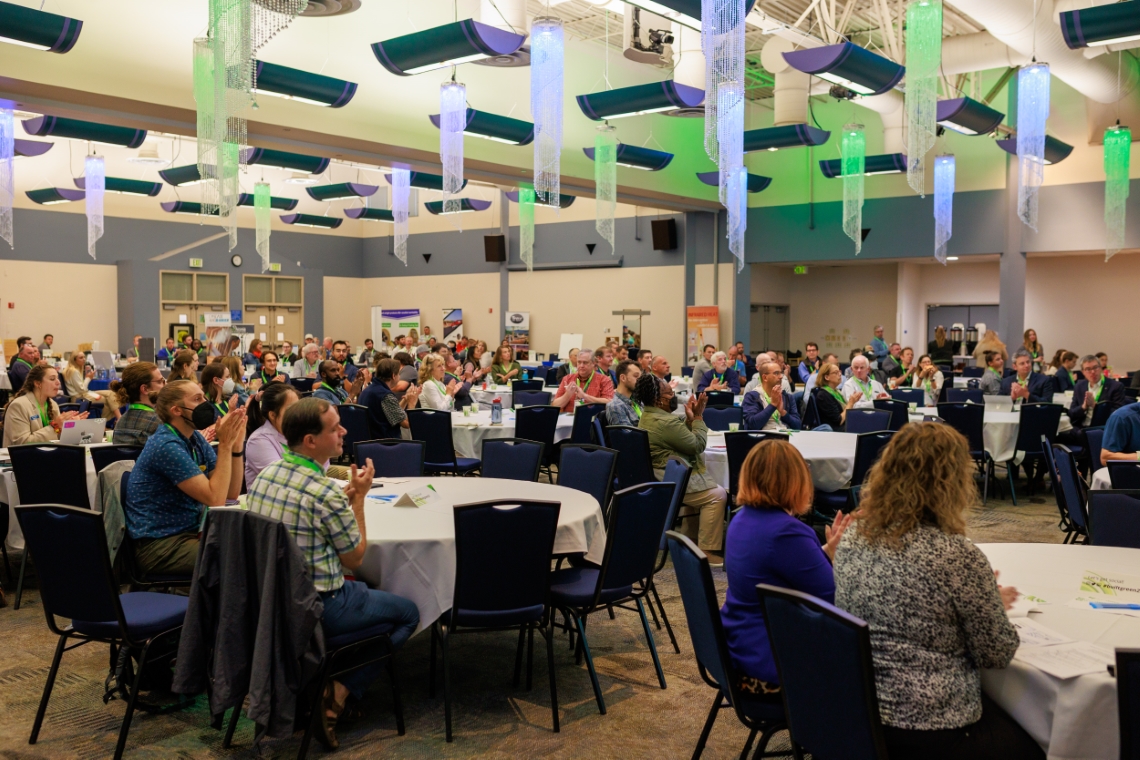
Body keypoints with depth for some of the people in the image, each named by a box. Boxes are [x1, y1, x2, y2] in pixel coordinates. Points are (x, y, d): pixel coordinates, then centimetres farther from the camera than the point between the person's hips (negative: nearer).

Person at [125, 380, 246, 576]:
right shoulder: (167, 446, -19)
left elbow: (231, 493, 2)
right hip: (160, 545, -9)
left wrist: (236, 445, -9)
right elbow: (216, 499, -23)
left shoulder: (195, 439, 7)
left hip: (190, 531, 9)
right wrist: (225, 444, -22)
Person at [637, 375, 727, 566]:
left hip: (656, 477, 11)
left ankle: (690, 540, 32)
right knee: (716, 495, -9)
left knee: (700, 488, 30)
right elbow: (697, 444, -14)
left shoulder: (647, 416, 10)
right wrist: (698, 417, -4)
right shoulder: (665, 421, -23)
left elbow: (681, 436, 15)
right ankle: (708, 551, -7)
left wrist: (690, 418, 3)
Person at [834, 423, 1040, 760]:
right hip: (929, 733, -7)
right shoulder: (956, 555, -21)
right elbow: (997, 655, -10)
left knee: (1009, 714, 27)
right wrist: (996, 603, 9)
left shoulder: (853, 537, -2)